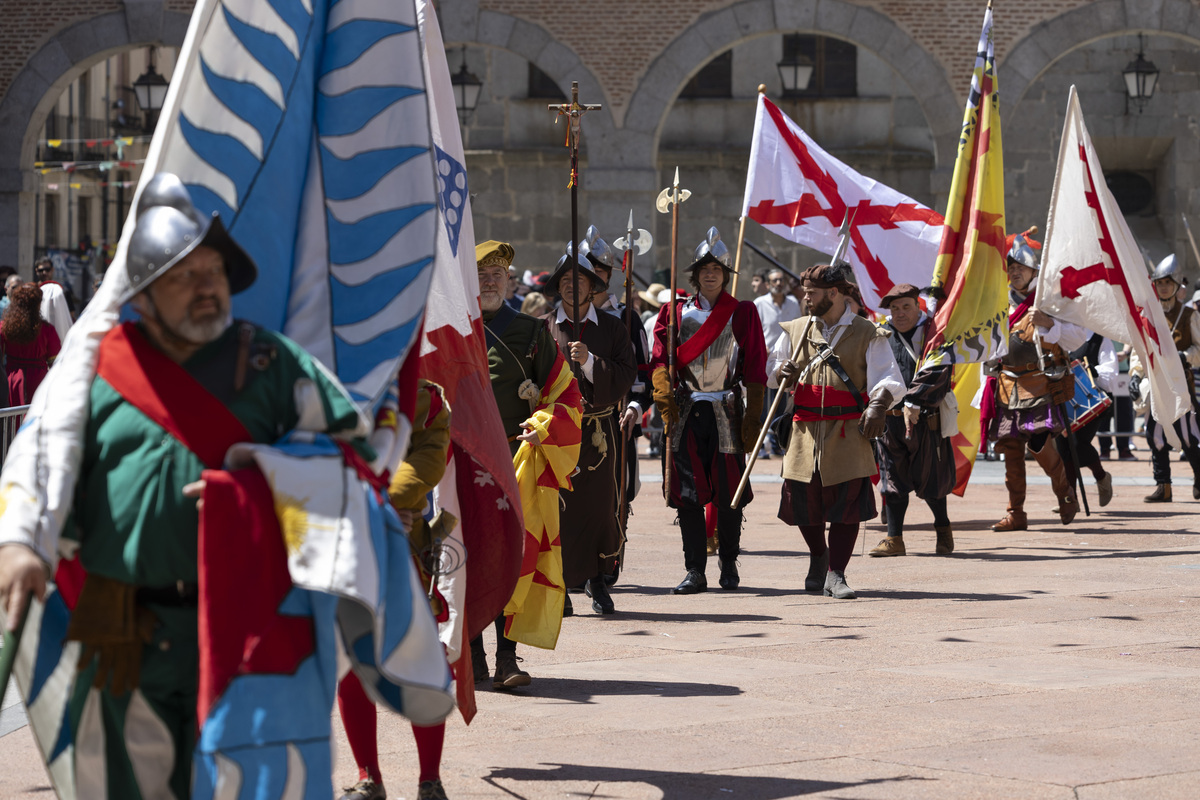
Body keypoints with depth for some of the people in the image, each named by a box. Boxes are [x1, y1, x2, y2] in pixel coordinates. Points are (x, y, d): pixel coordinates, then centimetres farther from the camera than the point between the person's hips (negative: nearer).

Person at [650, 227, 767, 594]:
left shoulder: (742, 313, 5)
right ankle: (695, 570, 1)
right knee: (687, 493, -2)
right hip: (686, 412, 1)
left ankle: (728, 563, 19)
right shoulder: (675, 312, 9)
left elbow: (755, 368, 2)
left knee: (730, 492, 3)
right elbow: (660, 358, 0)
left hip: (727, 411, -1)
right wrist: (664, 392, -19)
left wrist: (753, 417, -5)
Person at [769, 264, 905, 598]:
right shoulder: (796, 331, 13)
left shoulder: (866, 334, 1)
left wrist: (878, 404, -24)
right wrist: (782, 372, -4)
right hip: (805, 429, 3)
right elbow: (772, 364, 21)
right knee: (803, 496, 5)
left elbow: (888, 379, -4)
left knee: (848, 500, -8)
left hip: (848, 432, -3)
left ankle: (836, 574, -2)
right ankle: (818, 556, 33)